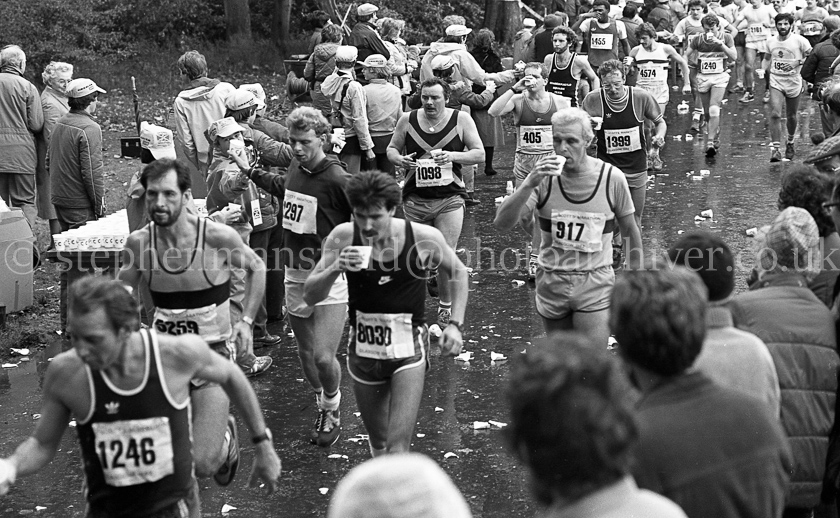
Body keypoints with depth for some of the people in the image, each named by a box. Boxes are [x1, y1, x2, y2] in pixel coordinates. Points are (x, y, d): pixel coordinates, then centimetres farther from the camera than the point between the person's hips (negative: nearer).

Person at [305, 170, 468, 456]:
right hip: (363, 350, 3)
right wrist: (335, 268, -28)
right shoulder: (343, 237, -11)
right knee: (378, 443, 18)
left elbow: (458, 273, 6)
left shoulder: (424, 237, -14)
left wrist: (455, 324, -3)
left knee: (398, 448, -13)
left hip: (408, 348, -3)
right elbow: (310, 297, -9)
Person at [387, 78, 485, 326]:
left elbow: (479, 154, -1)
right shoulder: (407, 120, 0)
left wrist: (453, 156, -18)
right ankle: (430, 271, 44)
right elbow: (392, 148, 12)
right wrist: (399, 160, -11)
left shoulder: (461, 120, -3)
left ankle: (446, 306, 12)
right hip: (415, 198, 2)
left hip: (449, 197, -2)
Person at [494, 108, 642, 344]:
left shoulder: (612, 178, -8)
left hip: (595, 285, -2)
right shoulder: (544, 177, -7)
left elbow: (631, 233, 5)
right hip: (551, 283, 2)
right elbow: (501, 223, -16)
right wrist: (529, 184, -29)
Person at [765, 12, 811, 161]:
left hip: (794, 82, -1)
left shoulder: (799, 41, -8)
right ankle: (775, 149, -17)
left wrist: (797, 62, -20)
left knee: (791, 116, 12)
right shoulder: (770, 42, 4)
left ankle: (790, 144, 37)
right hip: (776, 82, 1)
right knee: (775, 114, -16)